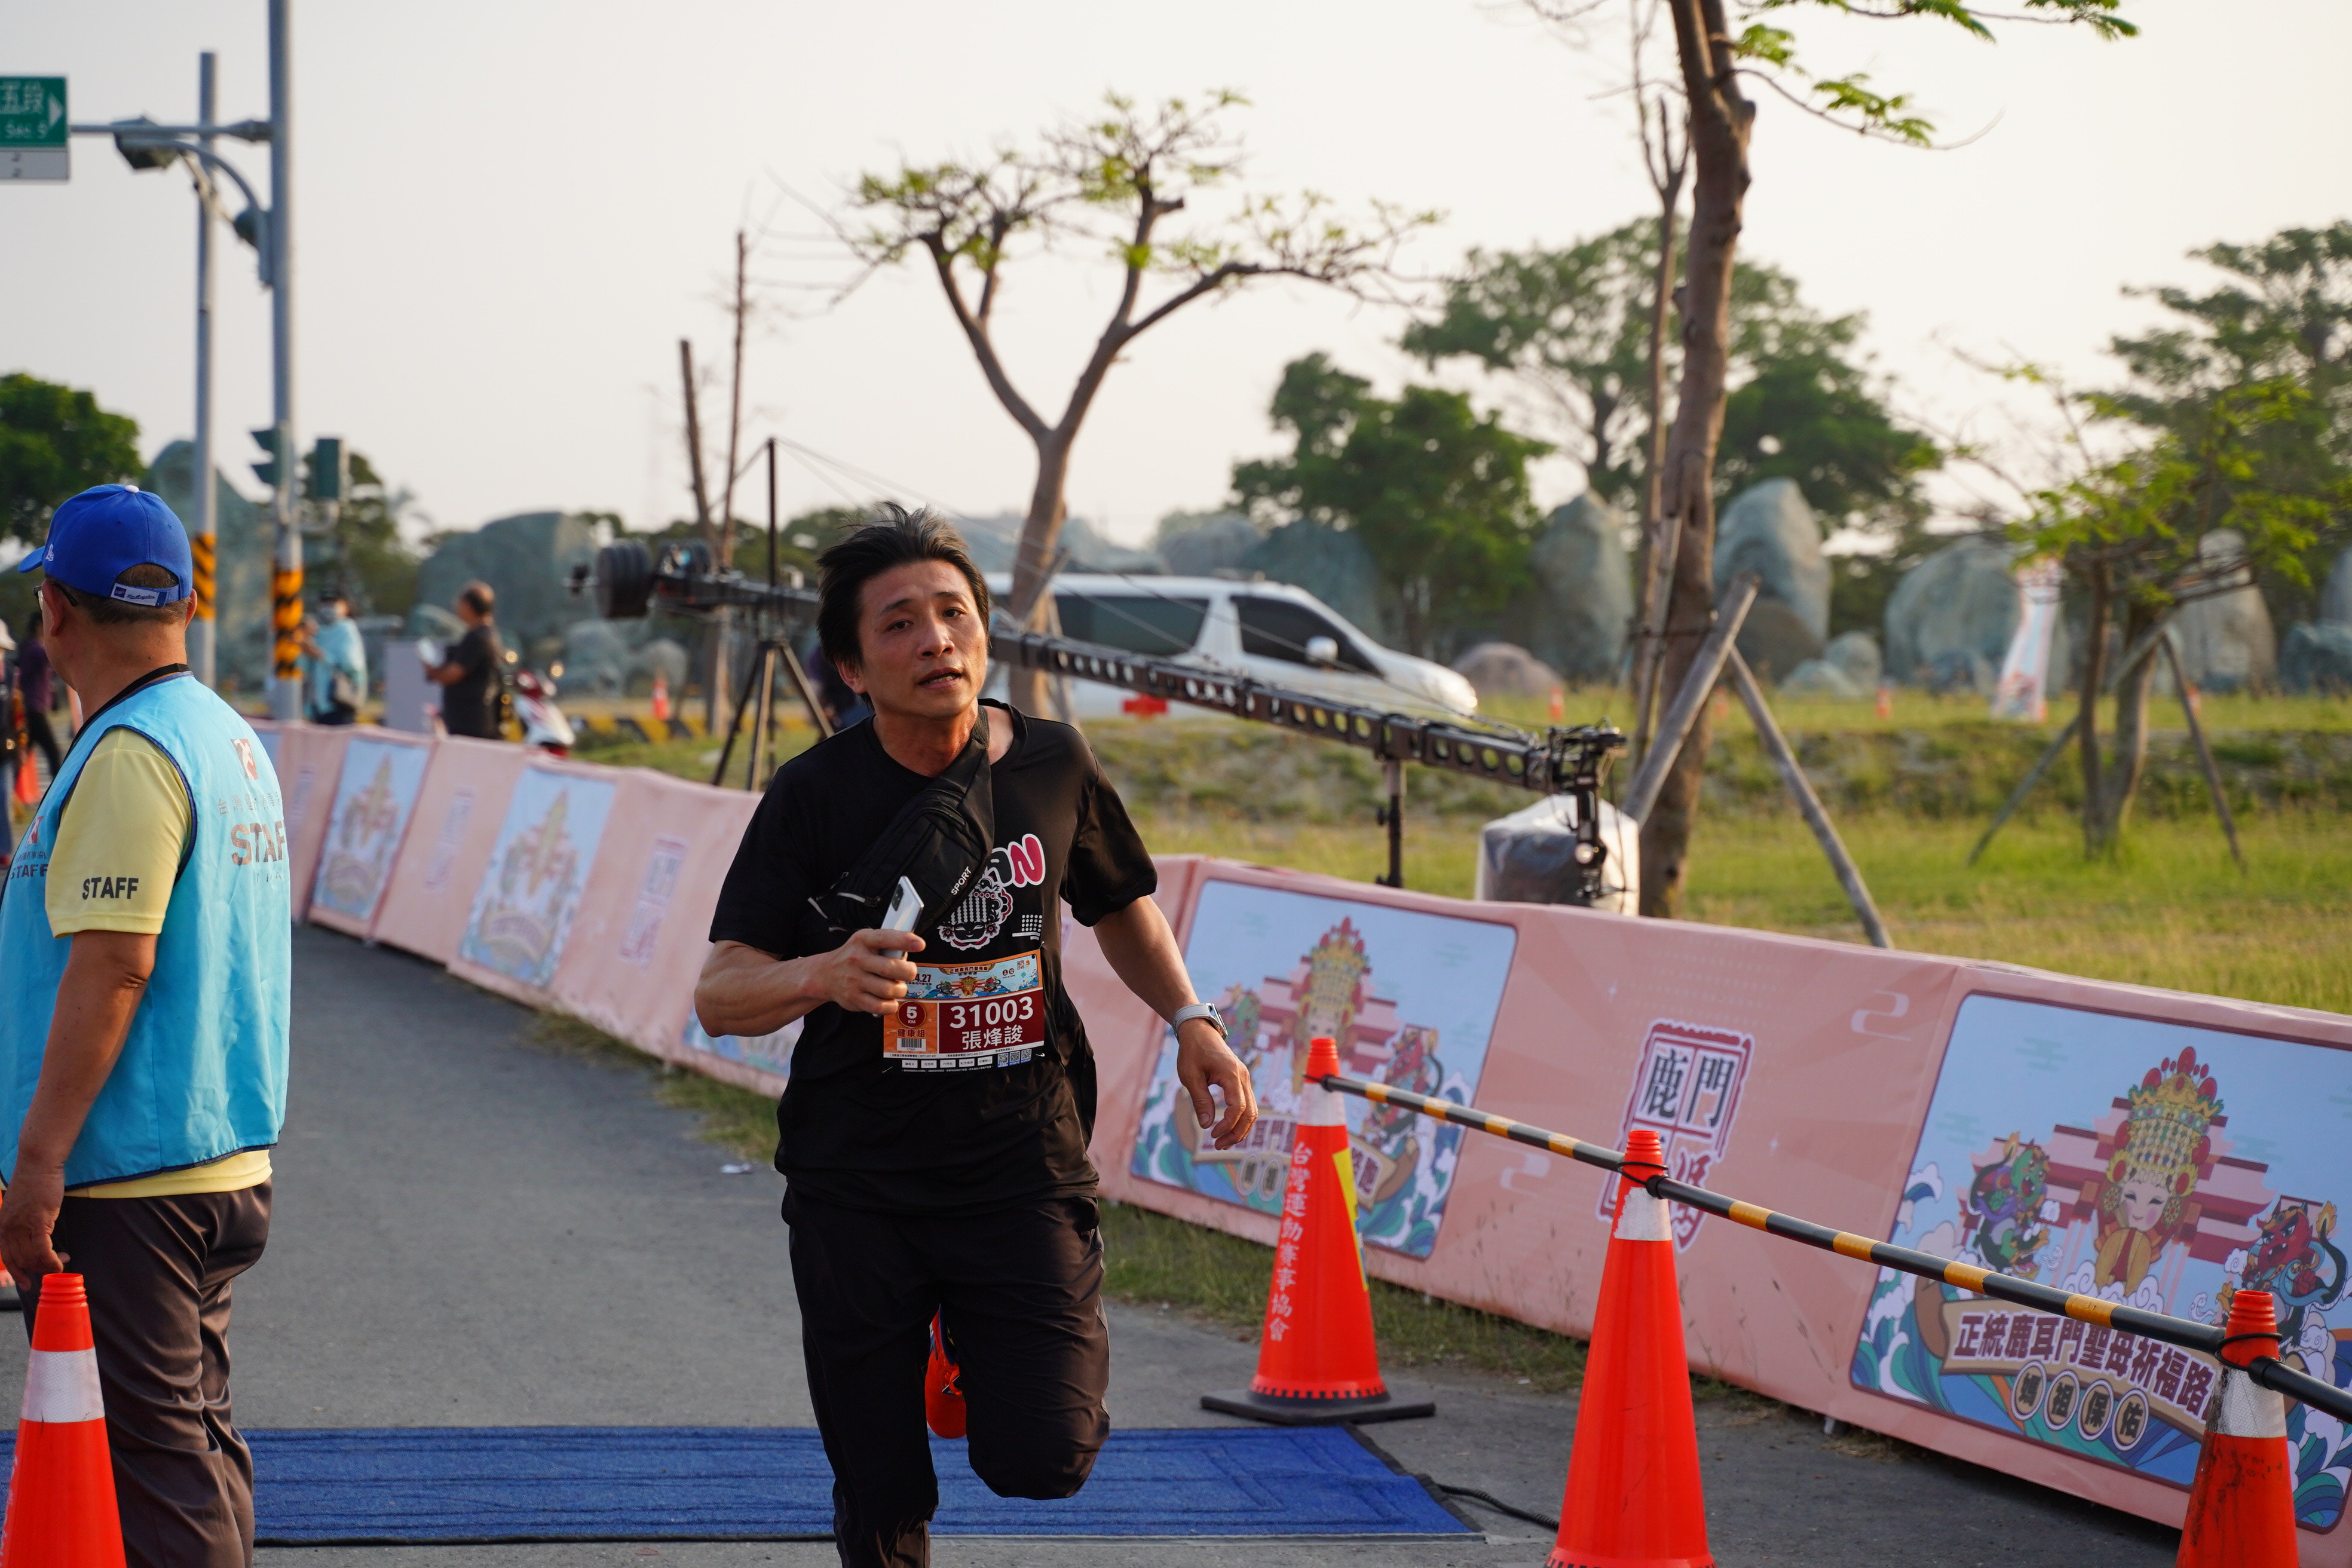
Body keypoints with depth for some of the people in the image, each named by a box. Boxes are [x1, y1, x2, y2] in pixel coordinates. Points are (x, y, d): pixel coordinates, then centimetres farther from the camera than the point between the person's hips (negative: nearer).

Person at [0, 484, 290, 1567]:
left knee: (148, 1458, -7)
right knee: (193, 1439, 16)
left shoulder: (129, 755, -16)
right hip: (226, 1162, 10)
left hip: (124, 1184, -9)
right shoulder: (233, 739, 13)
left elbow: (111, 963, -21)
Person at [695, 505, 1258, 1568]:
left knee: (1042, 1460, -13)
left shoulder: (1053, 766, 0)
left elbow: (1122, 909, 19)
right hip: (857, 1183, -1)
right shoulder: (816, 795, -7)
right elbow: (719, 998, -11)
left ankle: (989, 1347, 21)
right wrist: (822, 975, -31)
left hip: (1022, 1163, 1)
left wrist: (1190, 1020, 3)